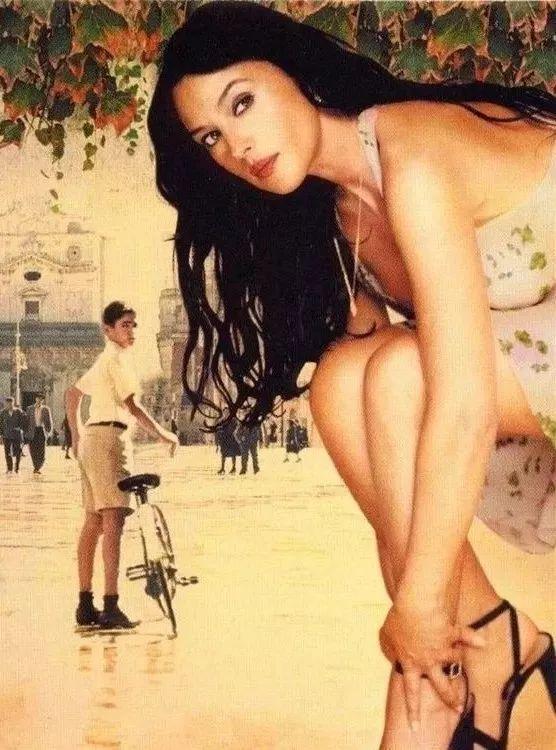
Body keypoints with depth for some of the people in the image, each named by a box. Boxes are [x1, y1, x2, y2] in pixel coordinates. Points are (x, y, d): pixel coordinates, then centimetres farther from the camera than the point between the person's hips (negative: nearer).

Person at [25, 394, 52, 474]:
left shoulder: (46, 409, 5)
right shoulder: (29, 409, 7)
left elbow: (49, 422, 8)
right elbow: (26, 420, 8)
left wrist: (49, 432, 2)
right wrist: (26, 432, 4)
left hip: (42, 431, -1)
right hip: (32, 431, 1)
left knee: (41, 450, -6)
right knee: (33, 450, 0)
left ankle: (38, 467, 7)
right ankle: (36, 467, 17)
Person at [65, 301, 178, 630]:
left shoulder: (103, 360, 23)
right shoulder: (117, 358, -8)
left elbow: (73, 394, 33)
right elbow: (132, 405, -16)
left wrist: (76, 436, 35)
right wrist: (163, 434, -11)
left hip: (91, 439, 11)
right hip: (109, 437, -11)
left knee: (93, 522, 10)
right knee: (113, 520, -16)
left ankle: (85, 605, 14)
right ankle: (111, 606, -21)